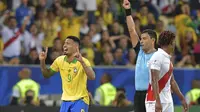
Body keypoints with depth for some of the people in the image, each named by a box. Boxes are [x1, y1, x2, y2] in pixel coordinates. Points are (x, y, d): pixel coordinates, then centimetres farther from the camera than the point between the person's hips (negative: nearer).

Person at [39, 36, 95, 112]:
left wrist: (82, 62, -44)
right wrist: (42, 61, -7)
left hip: (80, 100, -5)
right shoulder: (60, 60, 1)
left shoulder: (83, 61, -16)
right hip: (66, 101, 5)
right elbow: (47, 74, 12)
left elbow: (92, 77, -31)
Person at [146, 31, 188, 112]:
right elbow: (154, 81, -21)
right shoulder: (157, 57, -14)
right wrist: (157, 101, -28)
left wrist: (182, 98, 25)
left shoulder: (168, 58, 15)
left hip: (168, 101, 9)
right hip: (156, 101, -9)